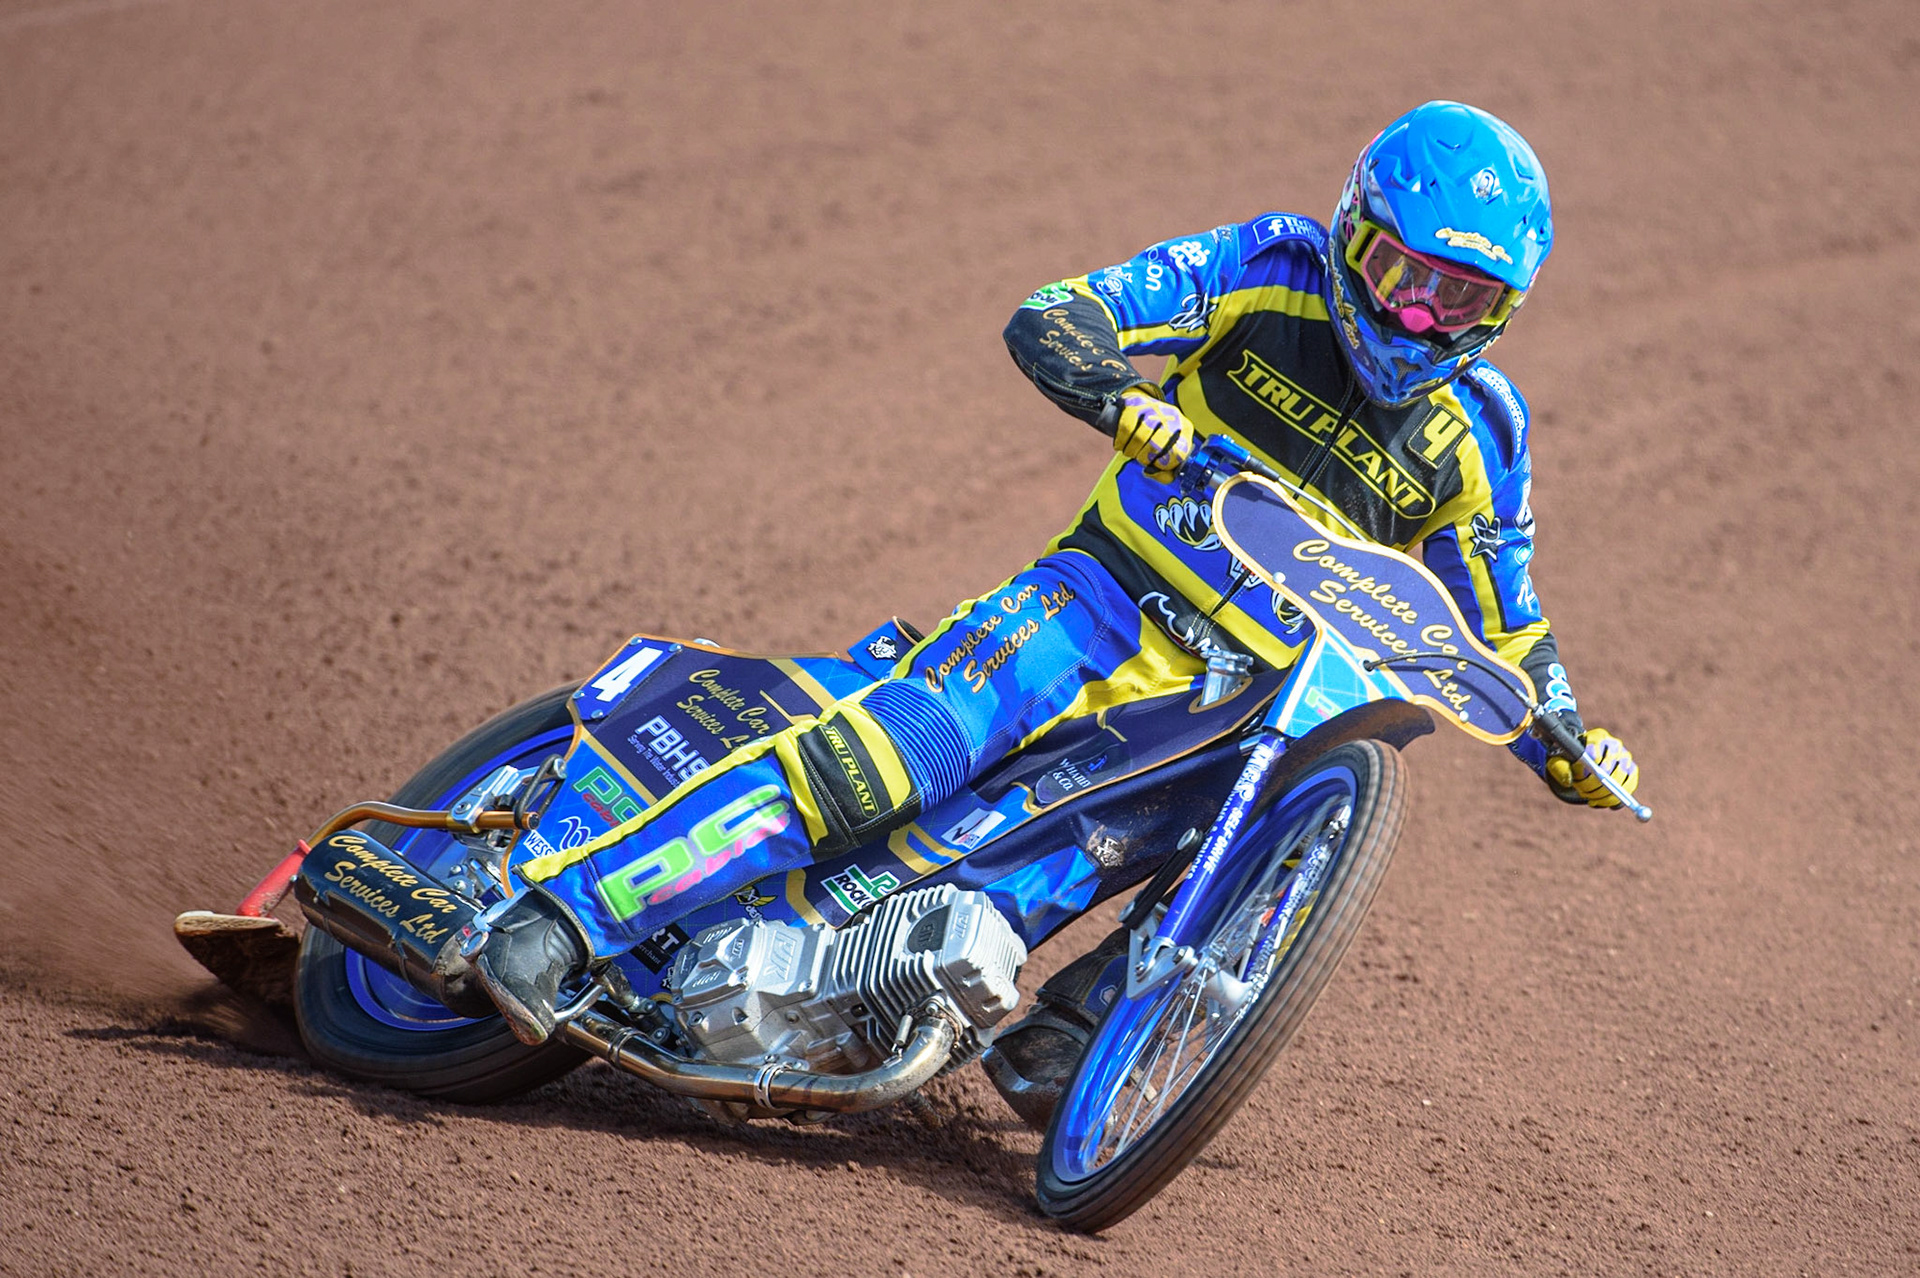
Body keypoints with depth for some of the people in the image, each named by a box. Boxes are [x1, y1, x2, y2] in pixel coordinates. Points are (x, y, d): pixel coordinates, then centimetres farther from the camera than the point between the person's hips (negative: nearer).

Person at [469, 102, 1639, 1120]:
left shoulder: (1479, 430, 7)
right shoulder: (1272, 269, -1)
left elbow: (1500, 619, 19)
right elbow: (1047, 320, -8)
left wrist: (1566, 743, 4)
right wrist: (1125, 395, -28)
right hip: (1106, 598, -4)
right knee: (906, 748, -27)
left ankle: (1057, 1035, -7)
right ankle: (558, 914, -32)